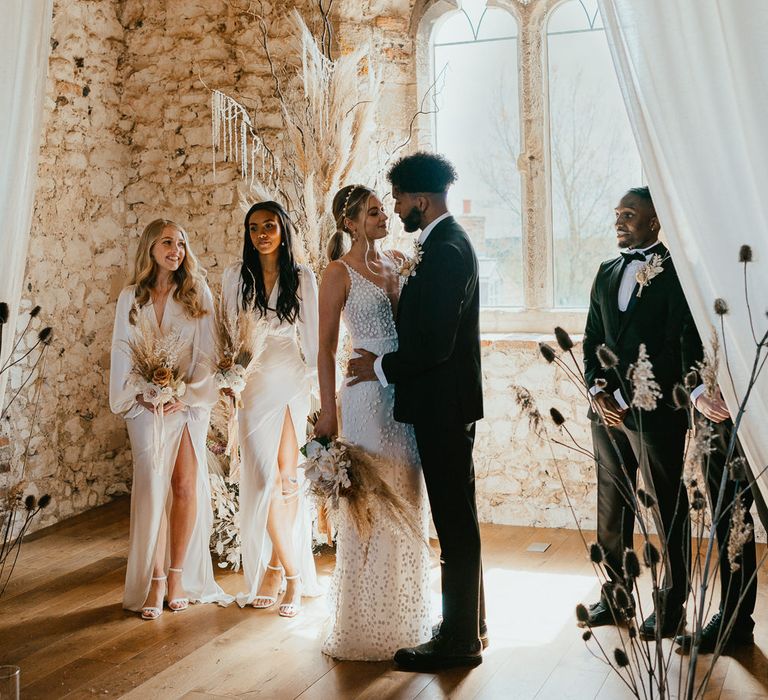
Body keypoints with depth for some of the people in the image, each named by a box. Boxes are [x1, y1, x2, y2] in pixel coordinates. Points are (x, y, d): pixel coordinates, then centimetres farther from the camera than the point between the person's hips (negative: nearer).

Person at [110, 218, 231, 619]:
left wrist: (187, 395, -9)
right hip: (146, 404, 0)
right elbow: (122, 353, 6)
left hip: (189, 401, 0)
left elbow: (206, 353, 1)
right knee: (152, 485, -7)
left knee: (185, 484, -4)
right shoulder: (130, 298, 9)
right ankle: (154, 582, -1)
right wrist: (139, 394, -7)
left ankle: (178, 575, 5)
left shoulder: (198, 294, 5)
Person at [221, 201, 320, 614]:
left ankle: (274, 567, 11)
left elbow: (312, 335, 8)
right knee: (266, 479, -7)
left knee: (286, 476, 0)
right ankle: (293, 575, 1)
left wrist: (314, 380, 4)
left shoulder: (302, 278, 6)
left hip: (291, 381, 0)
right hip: (252, 382, 0)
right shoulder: (235, 276, 7)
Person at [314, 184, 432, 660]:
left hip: (407, 393, 7)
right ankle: (368, 626, 14)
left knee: (407, 504, 13)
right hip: (369, 394, -6)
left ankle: (406, 617, 28)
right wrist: (327, 412, -10)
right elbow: (326, 346, -7)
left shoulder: (399, 261, 12)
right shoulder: (340, 272, -6)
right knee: (370, 509, 0)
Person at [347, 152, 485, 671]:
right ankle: (467, 623, 31)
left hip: (443, 407, -11)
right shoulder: (449, 243, 13)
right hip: (448, 403, 11)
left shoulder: (445, 251, -19)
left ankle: (460, 640, 11)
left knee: (456, 522, -1)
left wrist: (382, 367, -11)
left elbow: (435, 344, -24)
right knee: (458, 518, 18)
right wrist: (388, 360, 8)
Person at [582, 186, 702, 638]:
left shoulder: (675, 272, -7)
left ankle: (671, 608, 13)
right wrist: (598, 391, 0)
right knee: (612, 509, 12)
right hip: (609, 410, 7)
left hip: (654, 411, -7)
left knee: (668, 512, 2)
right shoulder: (607, 274, 14)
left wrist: (626, 397, -12)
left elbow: (687, 347, -12)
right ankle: (616, 595, 24)